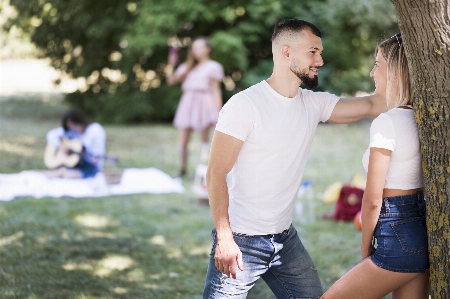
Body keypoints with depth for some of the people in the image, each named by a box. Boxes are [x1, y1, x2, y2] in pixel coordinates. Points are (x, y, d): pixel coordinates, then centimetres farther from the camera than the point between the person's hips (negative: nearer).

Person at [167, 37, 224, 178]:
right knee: (183, 141, 1)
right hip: (188, 103, 5)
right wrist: (171, 66, -3)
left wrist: (218, 111, -6)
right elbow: (171, 80, 11)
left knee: (205, 140, -3)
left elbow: (216, 90, 0)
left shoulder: (213, 67, 4)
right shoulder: (187, 67, 18)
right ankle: (183, 169, 12)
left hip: (203, 104, -5)